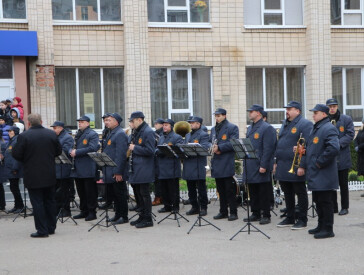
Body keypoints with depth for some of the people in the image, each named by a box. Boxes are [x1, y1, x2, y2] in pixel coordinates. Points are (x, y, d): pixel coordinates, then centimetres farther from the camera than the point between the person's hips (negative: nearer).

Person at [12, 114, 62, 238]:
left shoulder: (24, 136, -13)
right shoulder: (51, 134, 0)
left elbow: (16, 154, -11)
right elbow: (58, 151, 7)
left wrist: (26, 160, 8)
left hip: (33, 176, -4)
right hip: (50, 175, 4)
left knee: (37, 203, 1)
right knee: (50, 201, 15)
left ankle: (42, 230, 3)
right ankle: (51, 227, 22)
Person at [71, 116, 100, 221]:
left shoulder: (92, 134, -6)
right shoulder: (77, 135, 19)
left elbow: (92, 148, -19)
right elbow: (72, 147, 21)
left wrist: (77, 152, -19)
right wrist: (71, 151, -4)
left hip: (88, 169, -8)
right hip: (78, 169, 8)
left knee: (90, 192, -2)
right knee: (81, 192, 13)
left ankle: (92, 212, 4)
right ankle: (84, 211, 22)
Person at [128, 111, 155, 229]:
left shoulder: (148, 132, -15)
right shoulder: (137, 132, 15)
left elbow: (150, 150, -22)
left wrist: (135, 148, -17)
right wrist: (131, 148, 6)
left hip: (144, 170, -10)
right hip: (137, 169, 10)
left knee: (144, 193, -4)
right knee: (139, 193, 14)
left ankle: (148, 219, 3)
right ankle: (142, 217, 24)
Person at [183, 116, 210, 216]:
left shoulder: (203, 135, -4)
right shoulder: (188, 135, 21)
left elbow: (204, 148, -17)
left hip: (199, 166, -7)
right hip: (188, 166, 8)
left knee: (201, 188, -1)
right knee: (191, 188, 11)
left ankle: (203, 207, 6)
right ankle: (194, 207, 19)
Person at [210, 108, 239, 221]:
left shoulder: (232, 128, -3)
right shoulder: (213, 129, 19)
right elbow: (209, 142, 20)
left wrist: (219, 148, -17)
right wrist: (212, 148, -3)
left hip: (227, 164, -7)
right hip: (216, 164, 7)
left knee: (230, 189, -4)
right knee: (221, 189, 11)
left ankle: (233, 212, 2)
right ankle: (223, 212, 17)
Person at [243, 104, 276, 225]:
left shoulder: (267, 128, -10)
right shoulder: (250, 128, 17)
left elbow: (268, 149, -15)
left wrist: (264, 166, -20)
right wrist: (245, 163, 16)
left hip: (261, 168, -8)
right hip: (250, 167, 8)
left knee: (264, 193, -1)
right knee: (253, 192, 13)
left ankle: (266, 216, 5)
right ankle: (255, 214, 22)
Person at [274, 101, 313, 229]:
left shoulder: (305, 124, -10)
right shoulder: (284, 125, 17)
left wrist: (302, 166, -22)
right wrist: (276, 162, 16)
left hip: (296, 168, -8)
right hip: (283, 168, 8)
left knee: (300, 193, 2)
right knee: (287, 193, 15)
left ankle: (302, 220, 10)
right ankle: (290, 218, 25)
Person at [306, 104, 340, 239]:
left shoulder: (329, 129, -15)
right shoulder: (316, 129, 18)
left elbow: (333, 148, -28)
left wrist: (320, 162, -21)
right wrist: (304, 151, 9)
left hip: (324, 175, -10)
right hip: (315, 175, 10)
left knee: (325, 201, -4)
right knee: (318, 201, 17)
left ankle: (328, 229, 3)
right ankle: (321, 226, 27)